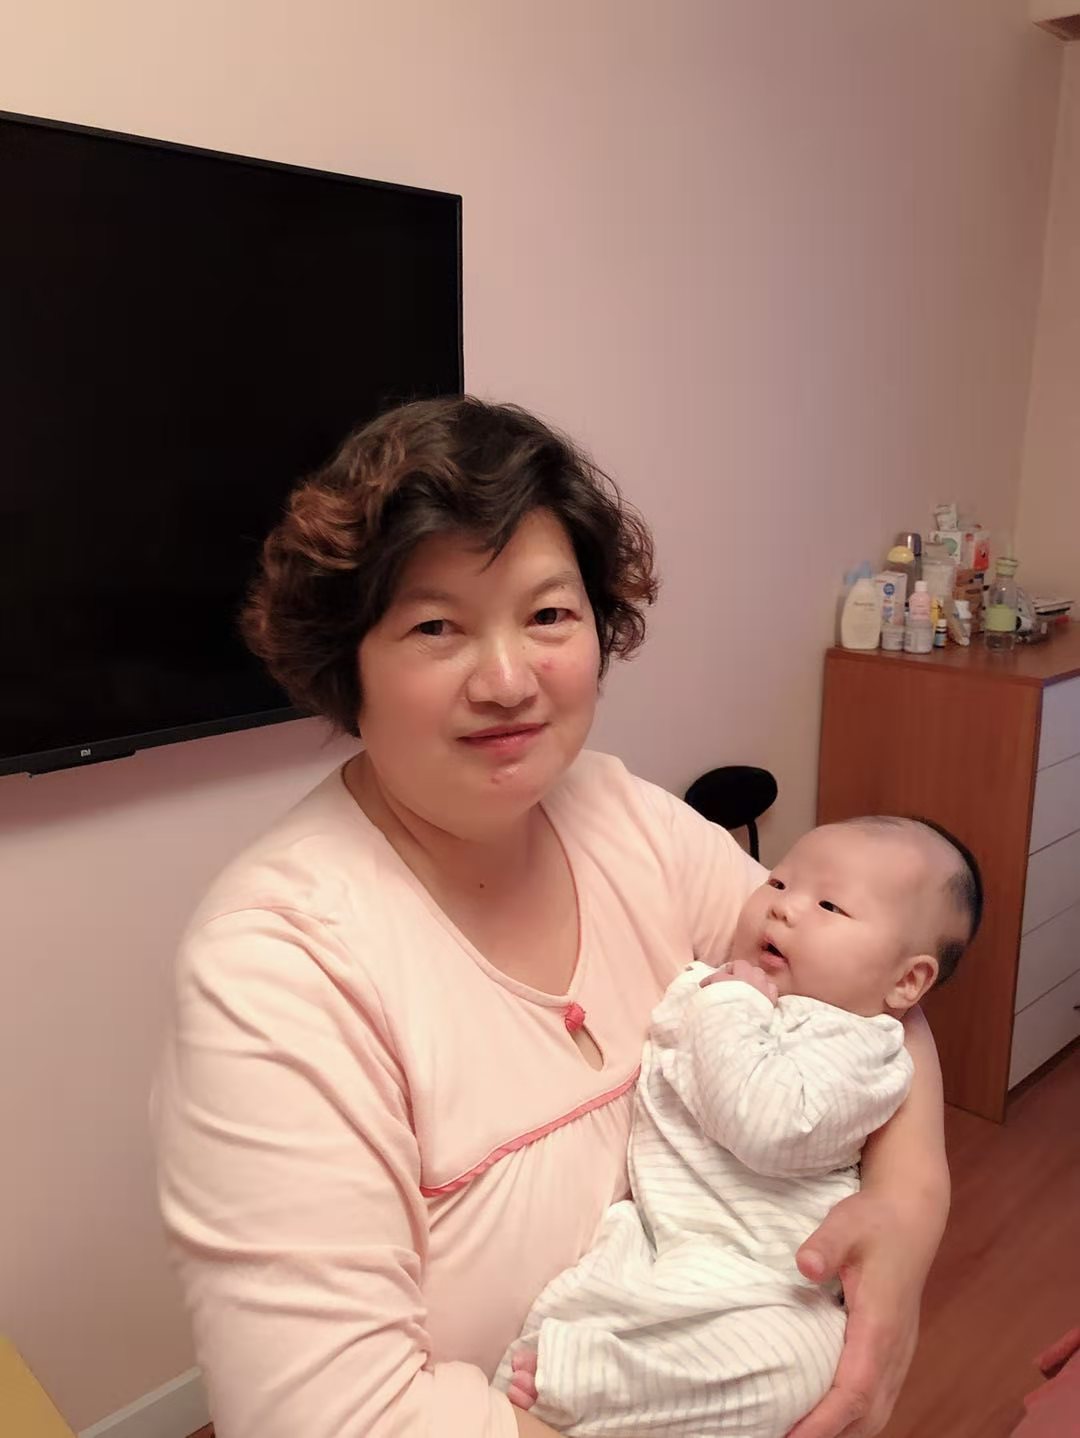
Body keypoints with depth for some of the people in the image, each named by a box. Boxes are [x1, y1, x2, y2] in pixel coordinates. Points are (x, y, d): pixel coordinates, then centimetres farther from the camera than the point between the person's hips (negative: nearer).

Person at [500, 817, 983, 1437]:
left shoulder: (861, 1050, -9)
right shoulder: (715, 982, 13)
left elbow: (771, 1127, -28)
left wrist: (729, 1011, -18)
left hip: (750, 1276, -7)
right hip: (644, 1232, 7)